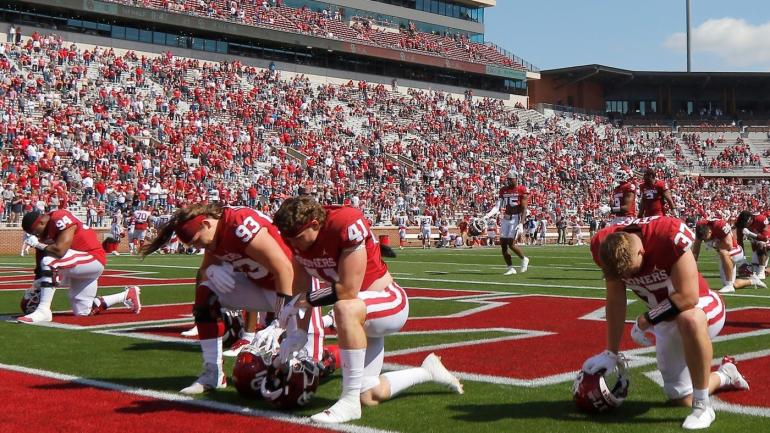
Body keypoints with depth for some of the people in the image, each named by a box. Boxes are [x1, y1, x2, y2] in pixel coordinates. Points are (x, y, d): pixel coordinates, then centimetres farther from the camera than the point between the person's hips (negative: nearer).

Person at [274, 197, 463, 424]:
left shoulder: (347, 224, -29)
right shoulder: (296, 238, -7)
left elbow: (347, 291, -28)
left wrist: (309, 299, -20)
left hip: (389, 301, -8)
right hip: (361, 312, 8)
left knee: (346, 309, -42)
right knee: (370, 396, 9)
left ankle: (349, 402, -30)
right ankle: (427, 371, 36)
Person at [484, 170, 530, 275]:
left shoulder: (522, 190, -7)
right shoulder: (504, 190, 10)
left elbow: (524, 209, -10)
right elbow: (498, 206, 8)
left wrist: (521, 224, -18)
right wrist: (488, 215, -7)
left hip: (516, 218, -6)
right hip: (506, 218, 6)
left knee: (511, 243, -13)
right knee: (503, 244, 2)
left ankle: (524, 259, 14)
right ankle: (511, 268, 12)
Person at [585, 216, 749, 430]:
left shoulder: (670, 236, -35)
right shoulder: (606, 248, -20)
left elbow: (688, 298, -32)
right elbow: (615, 301, -8)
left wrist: (646, 320, -20)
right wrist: (611, 352, -4)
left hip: (699, 306, -5)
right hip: (667, 319, 5)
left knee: (689, 320, -43)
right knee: (681, 399, 8)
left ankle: (702, 407, -27)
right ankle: (724, 375, 39)